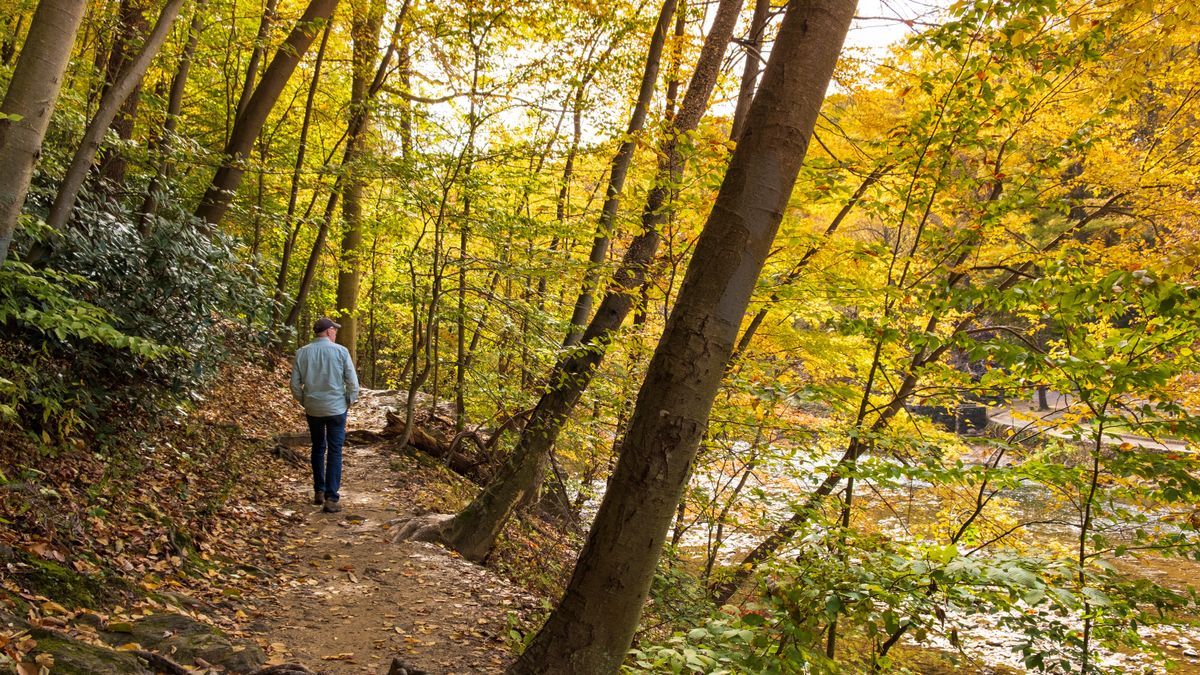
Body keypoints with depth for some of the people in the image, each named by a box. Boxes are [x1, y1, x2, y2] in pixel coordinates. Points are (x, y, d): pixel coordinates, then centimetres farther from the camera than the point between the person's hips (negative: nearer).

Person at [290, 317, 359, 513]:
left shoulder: (302, 353, -3)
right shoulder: (340, 351, -10)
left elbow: (295, 384, 0)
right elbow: (352, 381, -9)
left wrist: (304, 402, 15)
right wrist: (349, 401, 6)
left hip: (313, 409, 3)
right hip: (336, 408, -3)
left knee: (318, 448, 19)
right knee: (334, 452, 2)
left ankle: (319, 492, 25)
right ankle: (331, 498, -2)